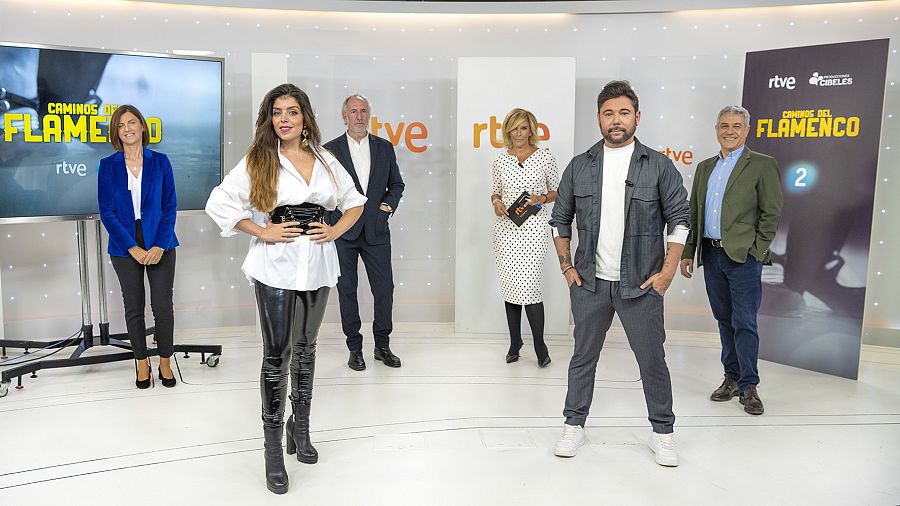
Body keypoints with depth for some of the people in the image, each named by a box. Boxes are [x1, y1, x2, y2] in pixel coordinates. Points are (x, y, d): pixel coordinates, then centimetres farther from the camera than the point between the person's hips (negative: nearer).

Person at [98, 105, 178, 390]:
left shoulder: (160, 162, 1)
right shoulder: (108, 166, 1)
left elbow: (170, 207, 0)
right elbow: (107, 213, -2)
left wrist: (159, 246, -11)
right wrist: (133, 248, -11)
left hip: (160, 245, 0)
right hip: (125, 247, 1)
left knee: (163, 306, 1)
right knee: (134, 307, 8)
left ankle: (165, 362, 17)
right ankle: (142, 363, 22)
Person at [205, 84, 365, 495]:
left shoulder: (325, 160, 7)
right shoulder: (258, 161, -2)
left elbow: (354, 201, 17)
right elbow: (218, 202, -4)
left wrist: (335, 231, 1)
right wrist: (261, 232, -10)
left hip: (317, 264, 4)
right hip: (276, 265, -3)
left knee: (306, 348, 15)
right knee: (277, 353, -4)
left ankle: (300, 427, 31)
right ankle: (274, 447, 7)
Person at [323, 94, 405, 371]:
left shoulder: (384, 147, 7)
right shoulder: (330, 150, 1)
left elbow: (397, 184, 15)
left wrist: (389, 204, -2)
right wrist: (328, 228, -5)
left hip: (376, 232, 2)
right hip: (343, 233, -1)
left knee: (384, 289, 3)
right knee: (347, 290, 6)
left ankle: (382, 345, 19)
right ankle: (355, 348, 18)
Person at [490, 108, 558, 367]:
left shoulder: (545, 157, 1)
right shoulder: (500, 159, 8)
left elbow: (557, 190, 9)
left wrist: (542, 198, -11)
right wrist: (496, 202, -5)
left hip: (534, 228, -3)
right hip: (506, 228, 3)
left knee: (529, 287, -9)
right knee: (510, 286, 7)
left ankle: (539, 344, 8)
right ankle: (515, 341, 21)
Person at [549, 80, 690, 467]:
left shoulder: (658, 166, -1)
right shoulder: (579, 167, 5)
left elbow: (679, 219, 0)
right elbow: (560, 219, 11)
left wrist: (667, 271, -7)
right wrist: (566, 266, 4)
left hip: (641, 285, -1)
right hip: (589, 283, 2)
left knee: (652, 359, 6)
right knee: (583, 356, 11)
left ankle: (663, 431, 23)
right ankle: (574, 424, 26)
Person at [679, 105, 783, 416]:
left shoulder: (763, 165, -1)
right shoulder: (705, 168, 15)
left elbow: (772, 213, -5)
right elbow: (694, 213, 16)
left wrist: (756, 252, -11)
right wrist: (688, 252, 11)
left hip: (743, 256, -5)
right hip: (711, 255, 5)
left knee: (744, 323, -3)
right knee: (725, 320, 12)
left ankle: (748, 387, 7)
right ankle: (732, 378, 22)